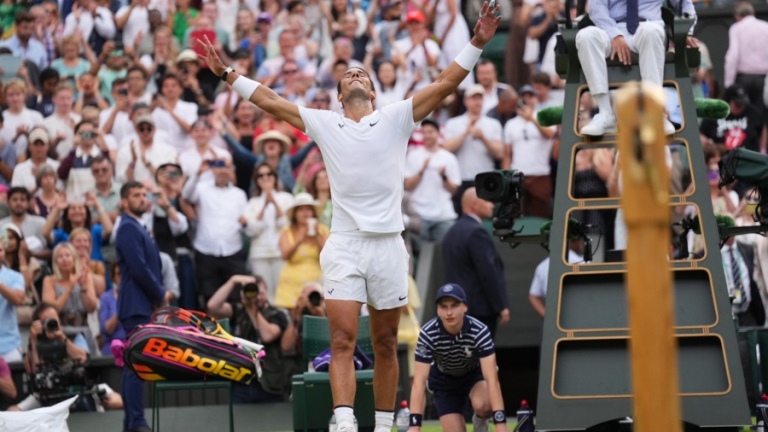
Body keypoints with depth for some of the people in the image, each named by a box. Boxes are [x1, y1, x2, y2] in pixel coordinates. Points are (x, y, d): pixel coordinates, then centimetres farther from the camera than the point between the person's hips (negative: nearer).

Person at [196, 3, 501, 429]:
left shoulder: (396, 118, 8)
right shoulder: (323, 123, 12)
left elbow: (444, 83, 3)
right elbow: (269, 100, 13)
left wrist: (477, 43, -4)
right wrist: (227, 73, 10)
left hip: (388, 243, 0)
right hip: (344, 245, 0)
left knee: (385, 345, 7)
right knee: (342, 341, -13)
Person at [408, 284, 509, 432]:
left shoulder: (479, 331, -32)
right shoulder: (427, 334, -31)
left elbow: (492, 378, -37)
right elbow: (419, 381, -33)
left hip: (475, 373, 0)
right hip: (443, 379, 0)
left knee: (482, 406, -33)